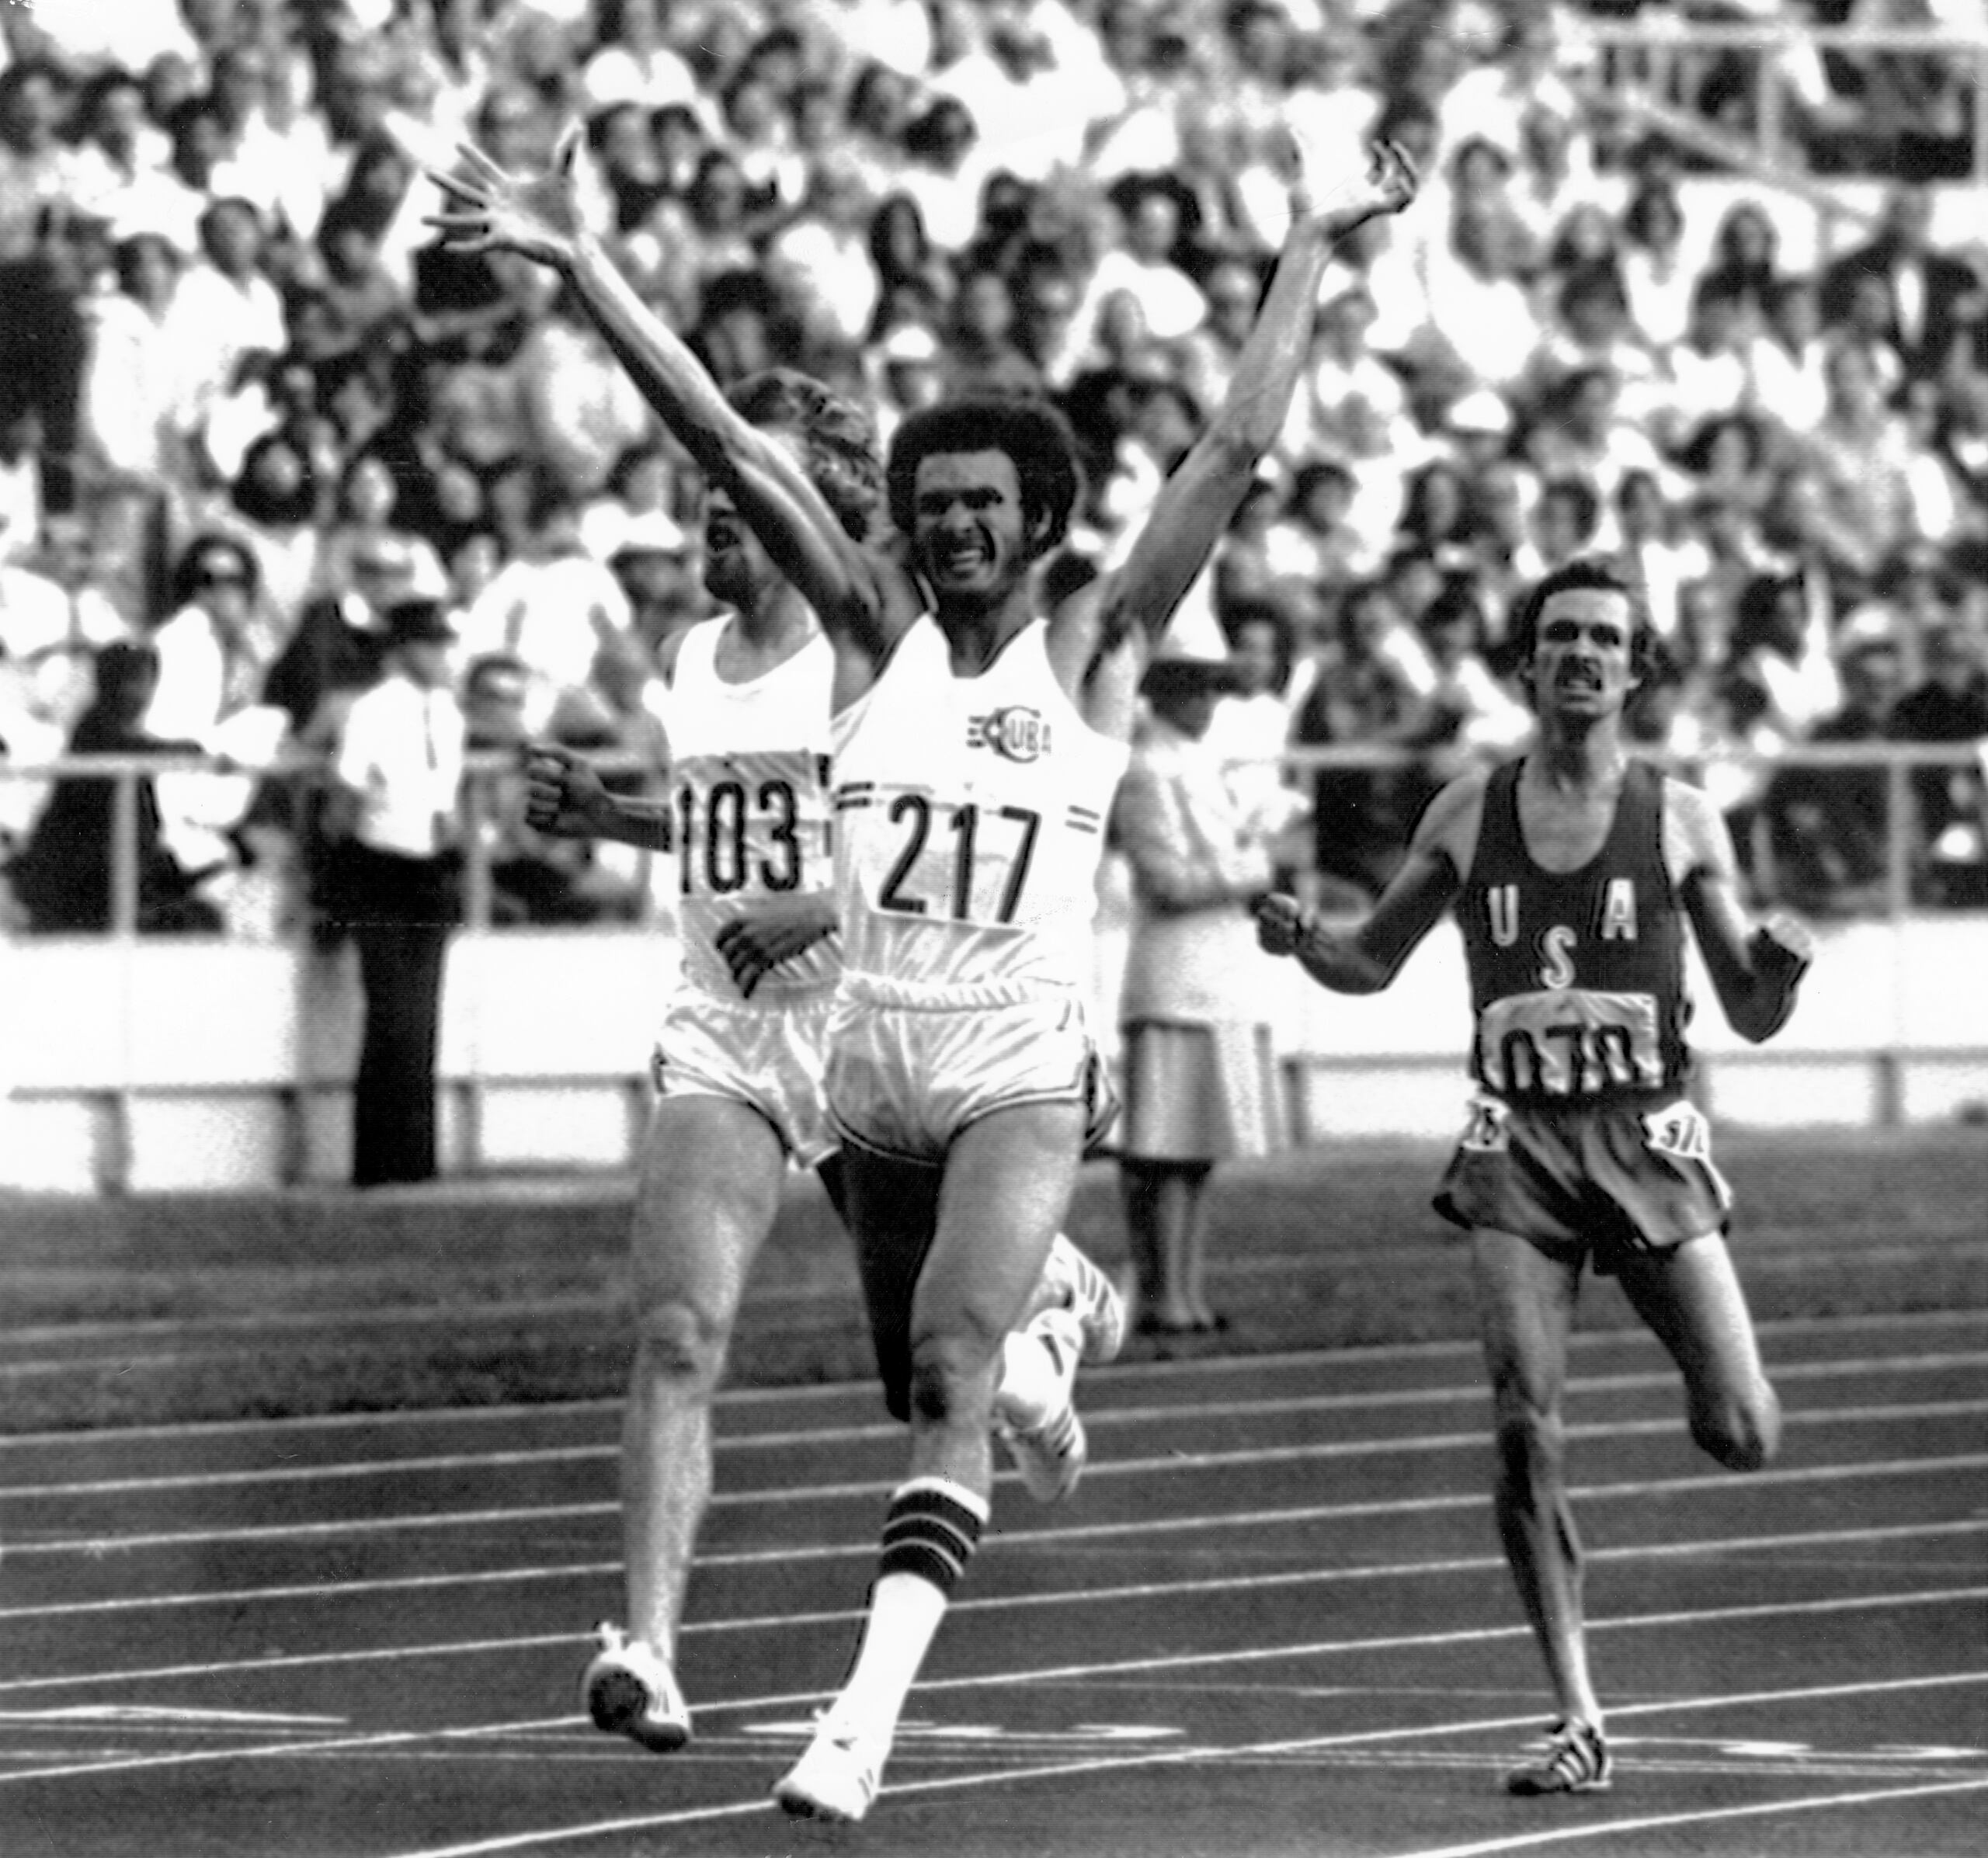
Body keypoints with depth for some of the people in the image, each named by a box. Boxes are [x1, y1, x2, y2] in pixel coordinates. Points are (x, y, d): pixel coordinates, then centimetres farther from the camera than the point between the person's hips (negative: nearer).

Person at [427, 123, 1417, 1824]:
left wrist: (1312, 254, -7)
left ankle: (868, 1716, -28)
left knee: (950, 1371, -22)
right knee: (925, 1389, 16)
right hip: (871, 1060, 4)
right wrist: (576, 262, -2)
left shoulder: (1093, 648, -1)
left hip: (1024, 1068, -4)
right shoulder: (874, 631, 6)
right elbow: (728, 445, 1)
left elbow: (1237, 451, -4)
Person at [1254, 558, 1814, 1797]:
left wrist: (1777, 967, -17)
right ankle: (1580, 1720, -5)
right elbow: (1374, 963, 17)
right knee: (1527, 1428, -12)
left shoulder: (1680, 820, 3)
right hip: (1518, 1143, 1)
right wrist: (1302, 940, -4)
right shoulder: (1470, 816, 7)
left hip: (1648, 1139, -1)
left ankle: (1729, 1394, 31)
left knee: (1742, 1438, -9)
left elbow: (1754, 1017, 5)